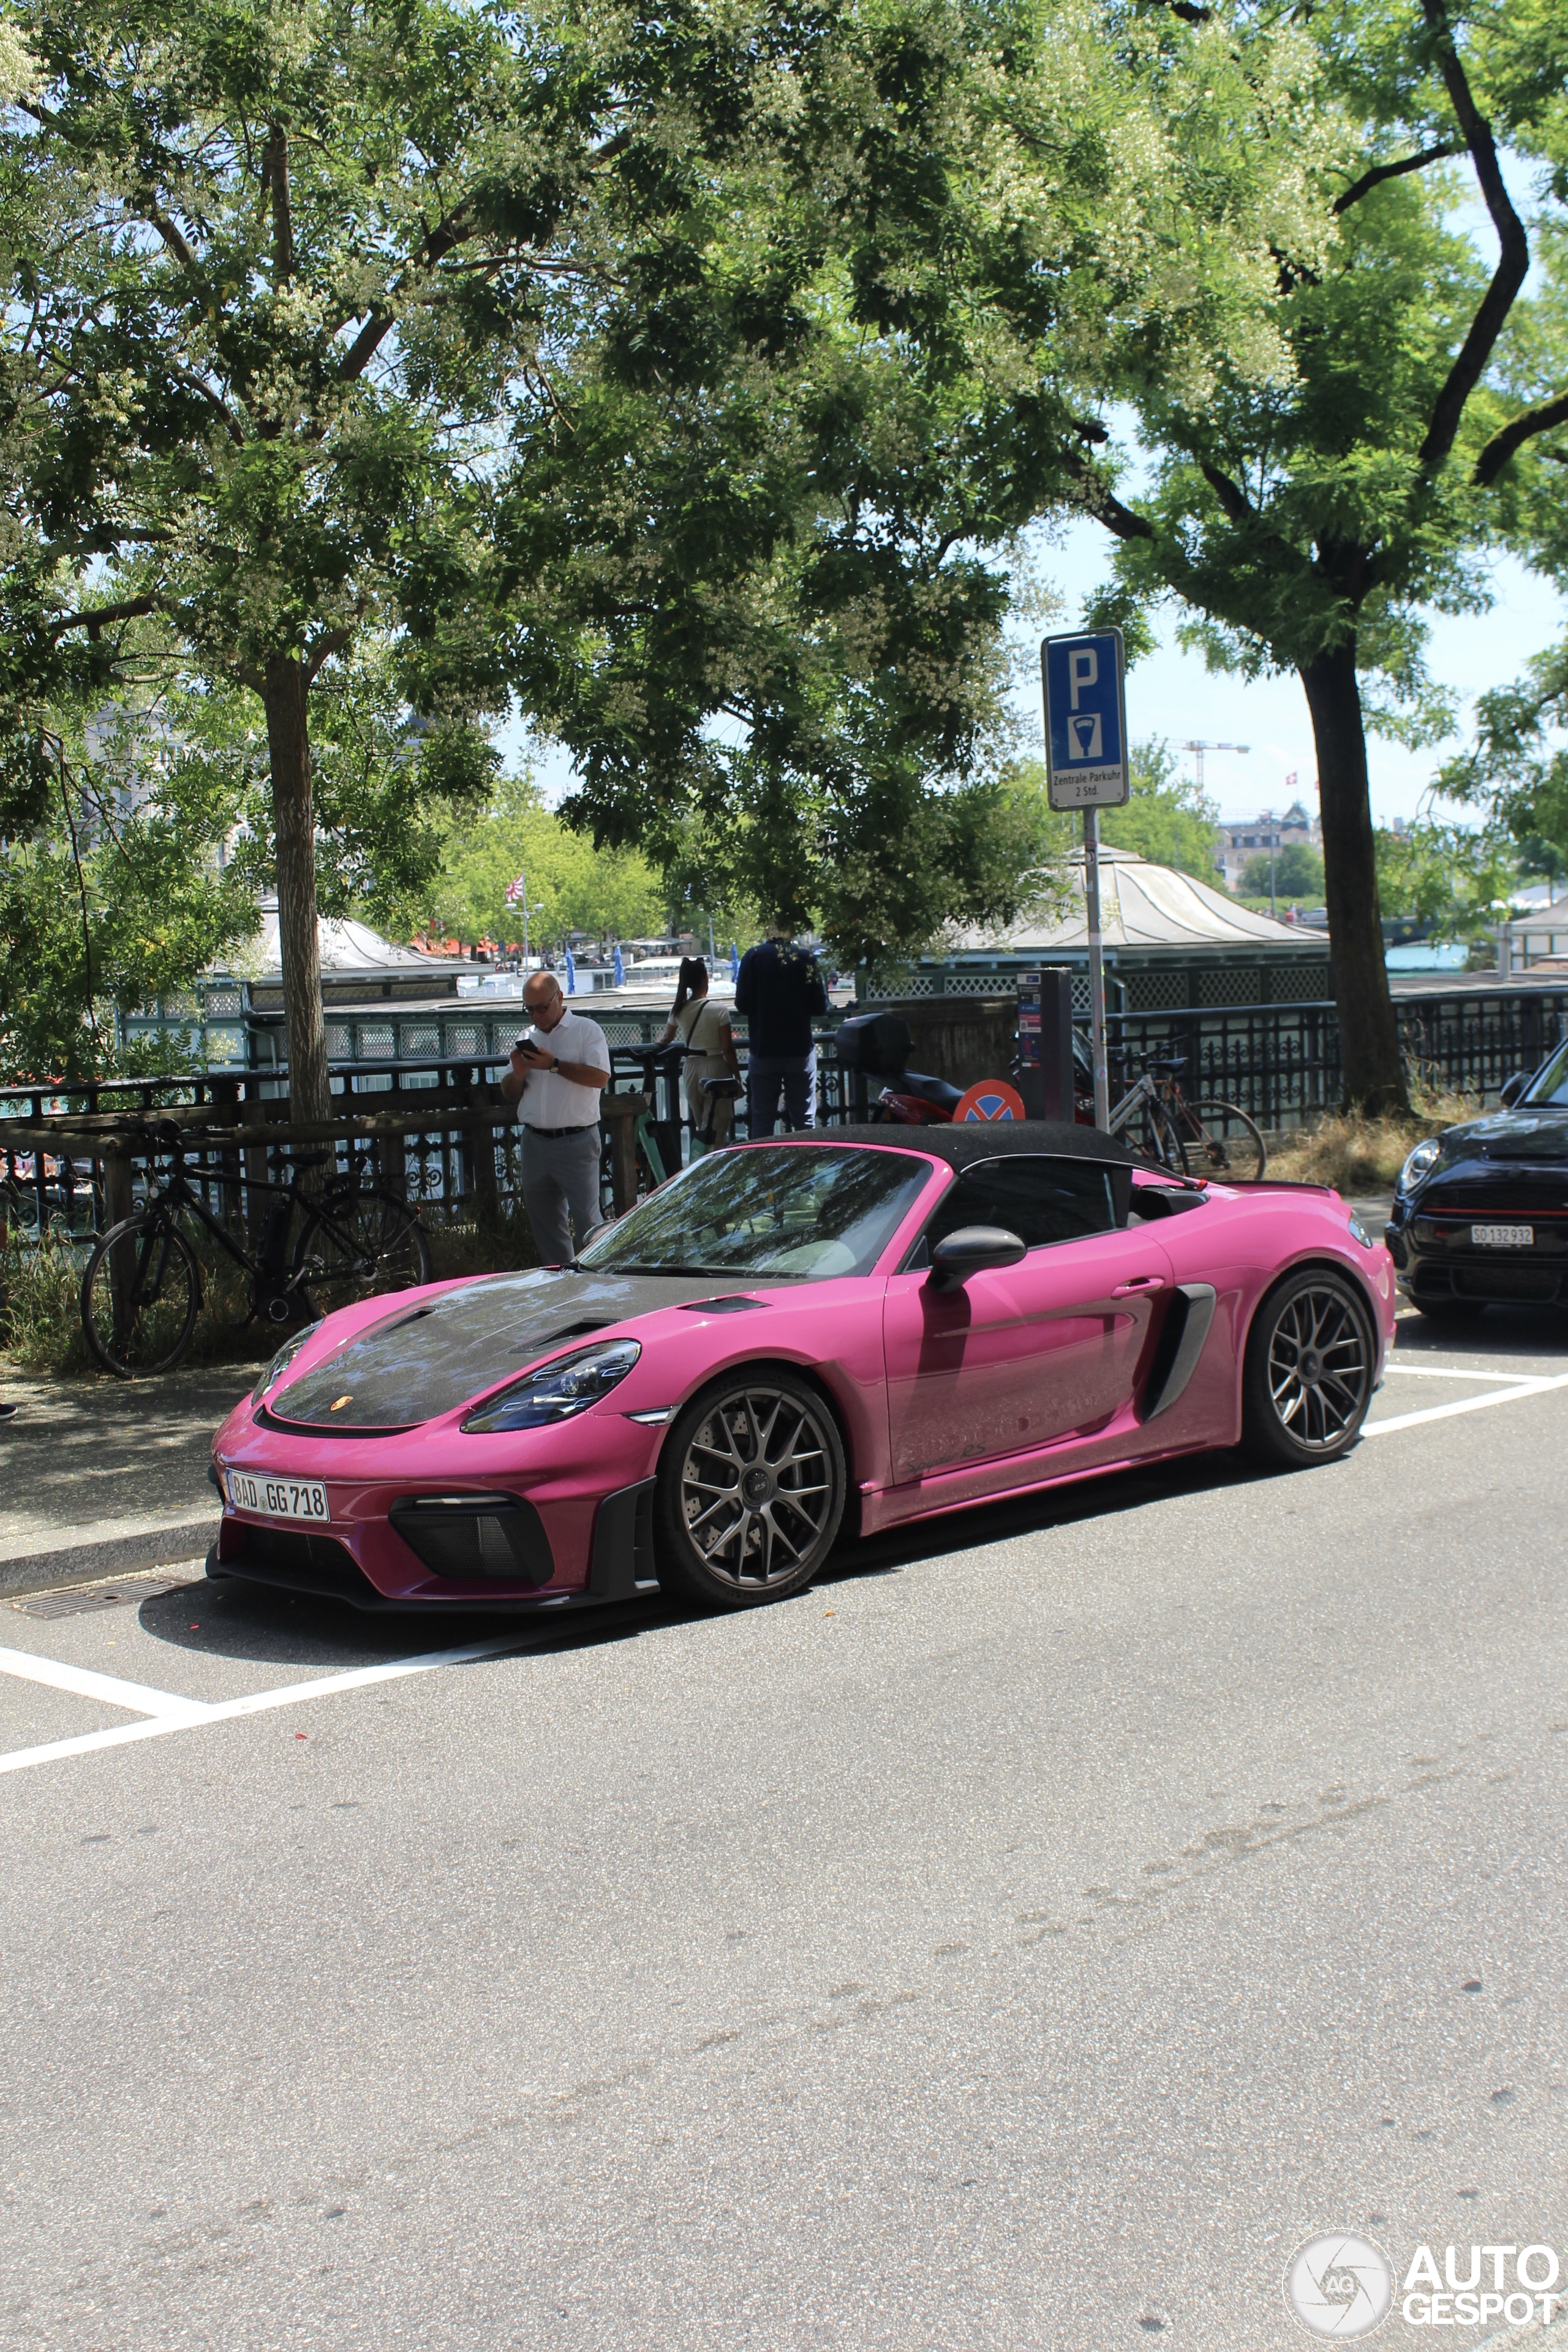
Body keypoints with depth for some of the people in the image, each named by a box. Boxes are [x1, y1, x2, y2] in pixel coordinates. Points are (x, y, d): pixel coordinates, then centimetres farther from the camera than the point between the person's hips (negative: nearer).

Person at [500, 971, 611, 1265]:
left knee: (587, 1220, -8)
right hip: (535, 1144, 6)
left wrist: (554, 1065, -18)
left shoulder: (586, 1030, 0)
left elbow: (600, 1077, -15)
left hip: (576, 1143, -6)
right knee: (544, 1224, 10)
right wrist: (519, 1073, -5)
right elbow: (510, 1094, 17)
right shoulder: (528, 1038, 16)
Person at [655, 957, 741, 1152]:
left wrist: (660, 1042, 43)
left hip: (691, 1069, 5)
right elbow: (728, 1050, -11)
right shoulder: (718, 1011, -12)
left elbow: (666, 1039, 19)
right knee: (715, 1127, -3)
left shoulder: (678, 1010, 2)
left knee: (699, 1127, 15)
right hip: (715, 1068, -5)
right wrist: (737, 1078, -2)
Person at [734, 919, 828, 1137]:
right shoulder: (806, 958, -6)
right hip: (800, 1051, 0)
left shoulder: (753, 957, -6)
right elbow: (820, 1006, -5)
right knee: (804, 1121, 6)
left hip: (764, 1051, 0)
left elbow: (742, 1004, -5)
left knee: (762, 1121, 5)